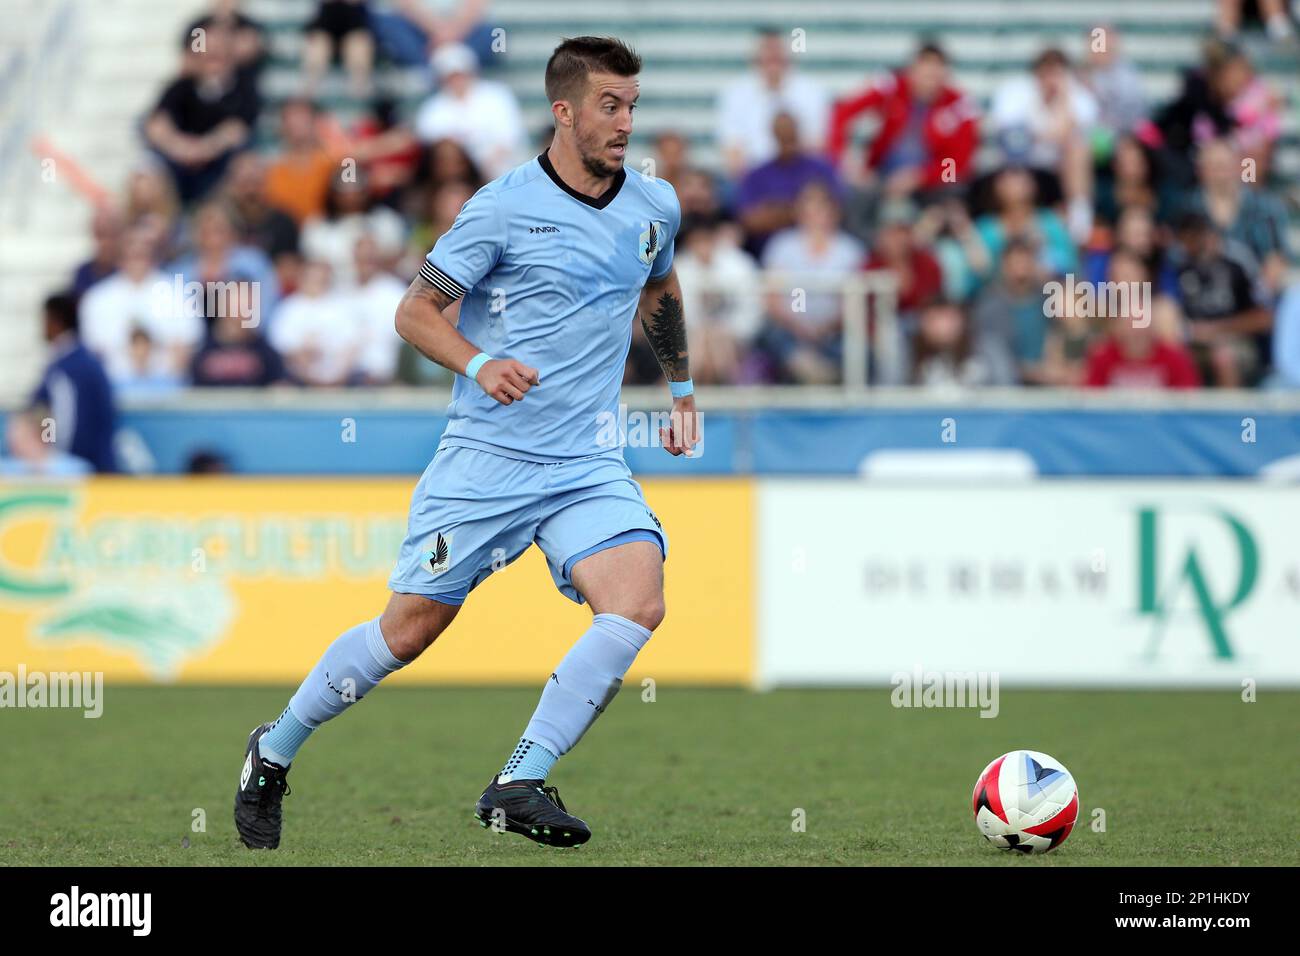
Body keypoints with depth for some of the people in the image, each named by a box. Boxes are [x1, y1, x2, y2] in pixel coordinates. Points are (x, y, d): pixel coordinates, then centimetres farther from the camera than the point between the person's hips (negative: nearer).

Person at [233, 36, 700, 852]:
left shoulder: (655, 206, 7)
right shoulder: (504, 207, -8)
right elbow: (416, 310, -4)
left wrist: (683, 390, 33)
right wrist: (479, 365, -21)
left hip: (589, 468, 4)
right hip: (486, 457, -4)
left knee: (639, 603, -22)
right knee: (409, 630, 2)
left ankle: (519, 787, -20)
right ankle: (274, 751, 26)